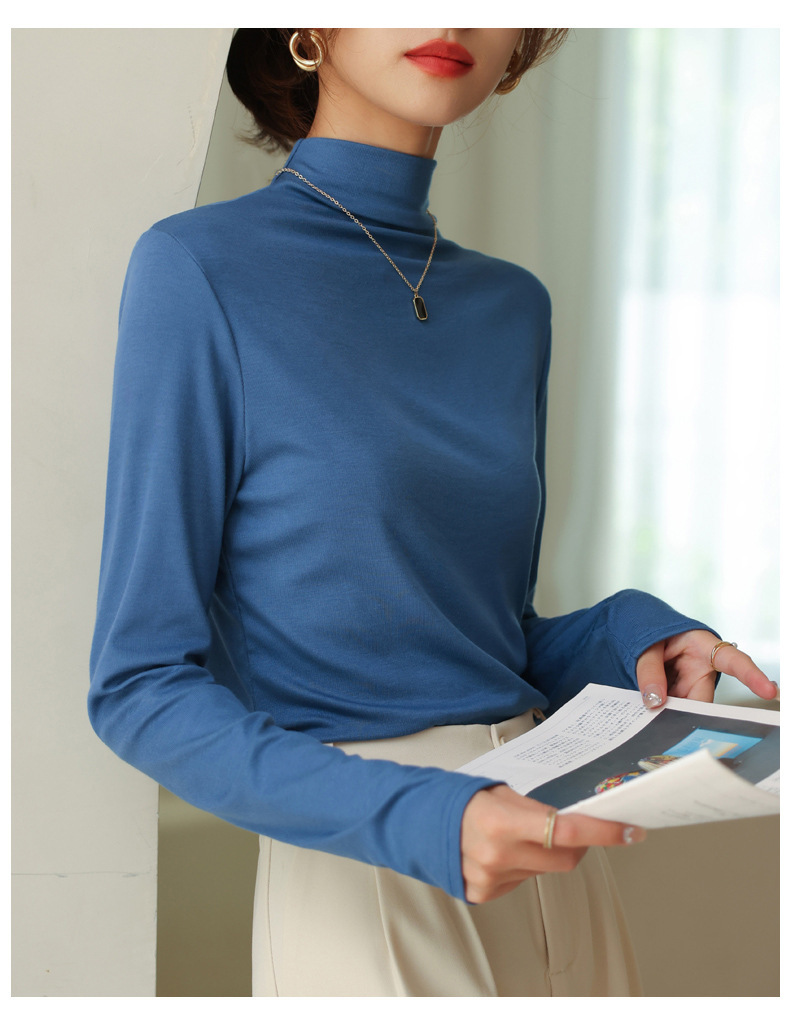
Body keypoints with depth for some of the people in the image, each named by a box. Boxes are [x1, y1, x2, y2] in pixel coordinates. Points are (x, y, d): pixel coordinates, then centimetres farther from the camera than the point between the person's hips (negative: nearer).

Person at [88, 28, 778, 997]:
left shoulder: (513, 305, 6)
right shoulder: (201, 270, -12)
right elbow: (140, 687, -13)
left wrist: (626, 635, -6)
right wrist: (415, 818, -24)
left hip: (554, 867, 6)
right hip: (362, 891, -6)